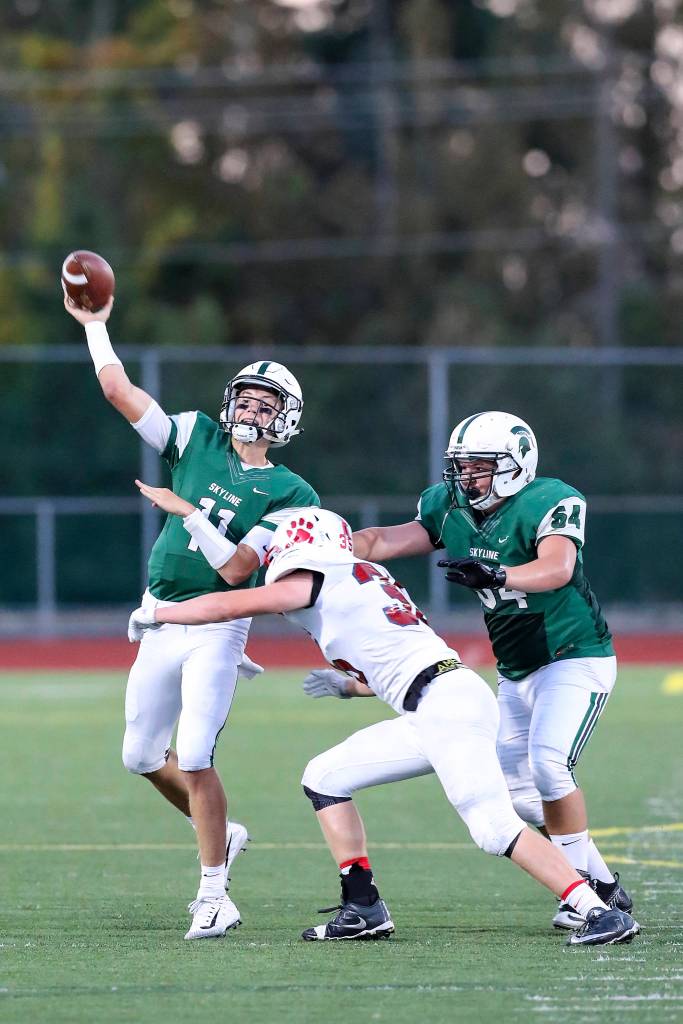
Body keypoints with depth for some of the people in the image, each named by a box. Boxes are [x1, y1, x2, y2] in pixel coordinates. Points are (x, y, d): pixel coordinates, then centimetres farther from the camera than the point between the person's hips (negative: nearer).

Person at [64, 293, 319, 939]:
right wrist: (94, 325, 8)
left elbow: (236, 570, -16)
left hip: (215, 628, -5)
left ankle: (213, 896, -6)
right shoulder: (198, 439, 6)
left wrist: (186, 513, -22)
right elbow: (118, 390, 7)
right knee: (142, 757, 12)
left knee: (194, 758, -15)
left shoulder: (288, 495, -6)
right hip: (159, 622, 5)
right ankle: (221, 834, 35)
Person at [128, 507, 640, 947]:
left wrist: (155, 614, 17)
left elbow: (226, 605, 4)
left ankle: (600, 913, -21)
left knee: (495, 828, -17)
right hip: (436, 712, 9)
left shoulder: (313, 583, 0)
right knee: (325, 779, 13)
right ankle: (363, 910, 12)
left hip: (449, 705, -9)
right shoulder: (365, 580, 24)